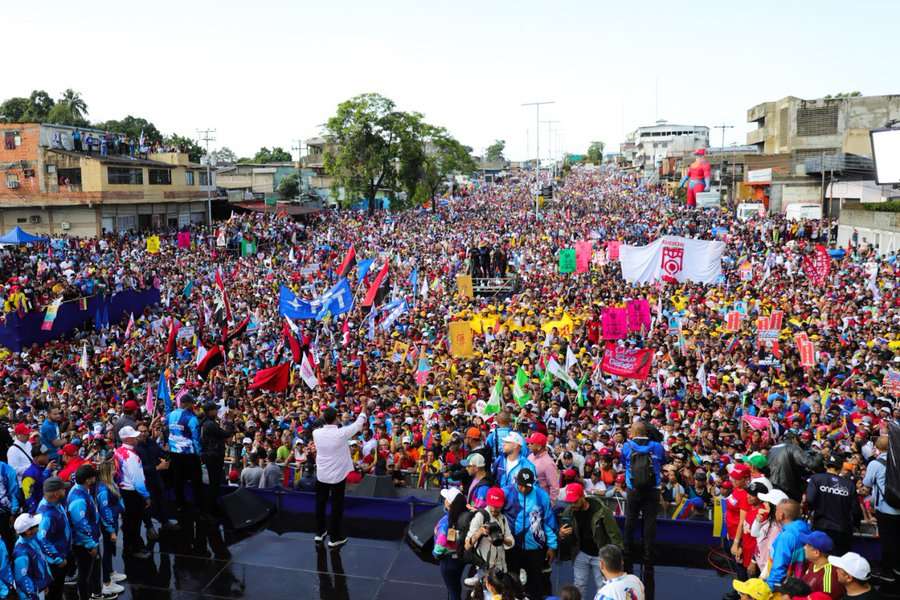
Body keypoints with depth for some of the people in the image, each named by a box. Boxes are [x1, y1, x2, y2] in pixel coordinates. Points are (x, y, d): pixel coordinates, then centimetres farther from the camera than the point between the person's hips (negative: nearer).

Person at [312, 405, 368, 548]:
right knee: (337, 507, 6)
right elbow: (359, 424, -6)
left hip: (321, 475, 4)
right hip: (337, 476, -4)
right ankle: (335, 538, 13)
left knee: (320, 504, 18)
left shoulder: (316, 433, -10)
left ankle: (319, 533, 31)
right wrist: (364, 409, 10)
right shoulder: (341, 433, -21)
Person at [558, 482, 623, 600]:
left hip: (600, 555, -3)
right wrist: (562, 535, -23)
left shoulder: (601, 509, -23)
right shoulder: (569, 511, -10)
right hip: (581, 554, 4)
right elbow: (564, 535, 2)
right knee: (579, 586, 10)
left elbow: (614, 534, -14)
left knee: (603, 587, 6)